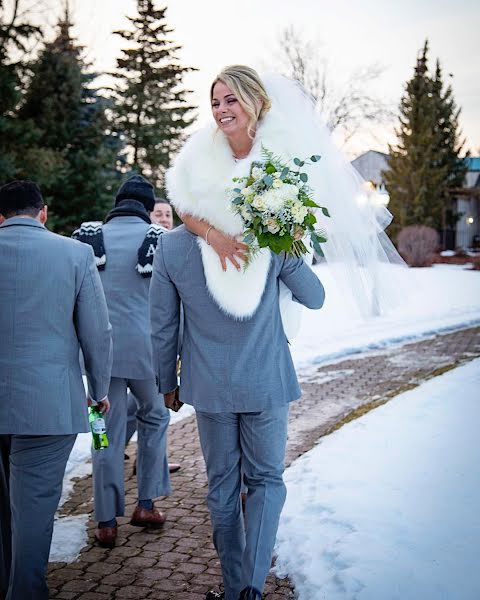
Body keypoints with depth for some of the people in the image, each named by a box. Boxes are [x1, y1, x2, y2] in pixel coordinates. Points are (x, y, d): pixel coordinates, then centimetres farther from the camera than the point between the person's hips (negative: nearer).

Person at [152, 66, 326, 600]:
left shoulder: (170, 247, -10)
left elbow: (162, 326, -2)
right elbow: (315, 298, 1)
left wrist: (167, 383, 11)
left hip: (210, 385, 1)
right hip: (265, 381, -1)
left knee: (222, 486, 15)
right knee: (265, 480, 15)